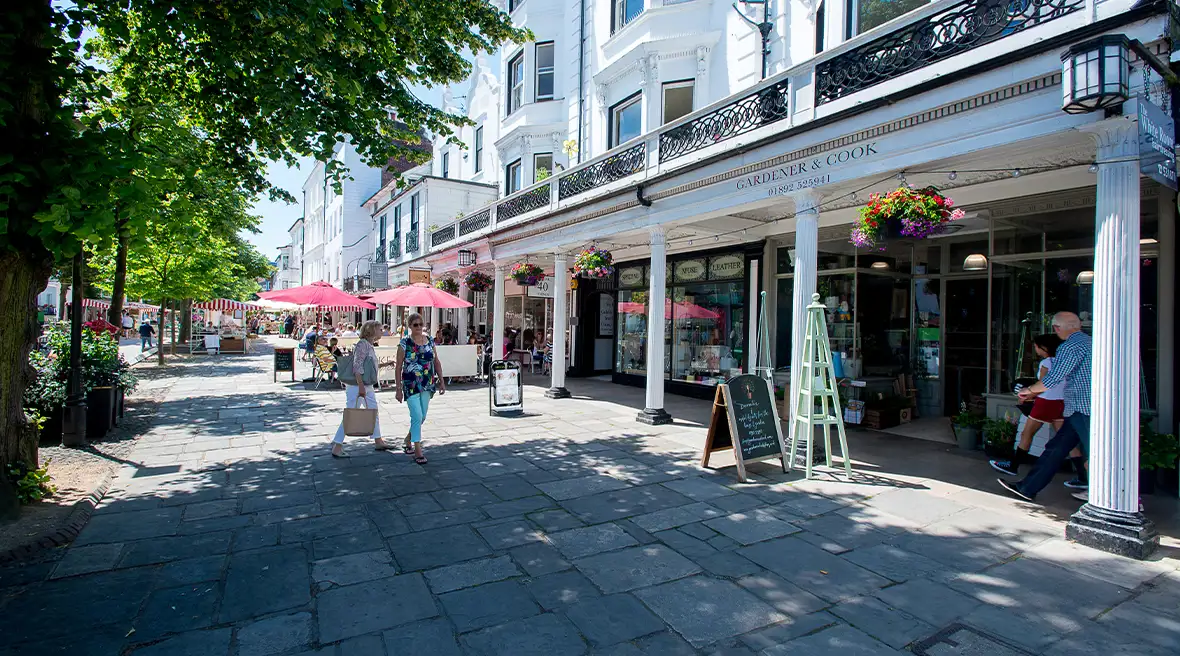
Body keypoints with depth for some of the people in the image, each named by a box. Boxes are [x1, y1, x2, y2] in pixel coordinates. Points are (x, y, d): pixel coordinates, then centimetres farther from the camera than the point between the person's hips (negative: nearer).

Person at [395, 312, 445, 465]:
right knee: (417, 416, -8)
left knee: (422, 417, 14)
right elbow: (398, 368, -6)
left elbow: (437, 362, 11)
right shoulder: (405, 343, -7)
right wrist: (399, 389, -8)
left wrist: (441, 381, 7)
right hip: (411, 385, -5)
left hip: (427, 384, 5)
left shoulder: (430, 340, 5)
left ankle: (408, 440, 38)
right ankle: (418, 451, 2)